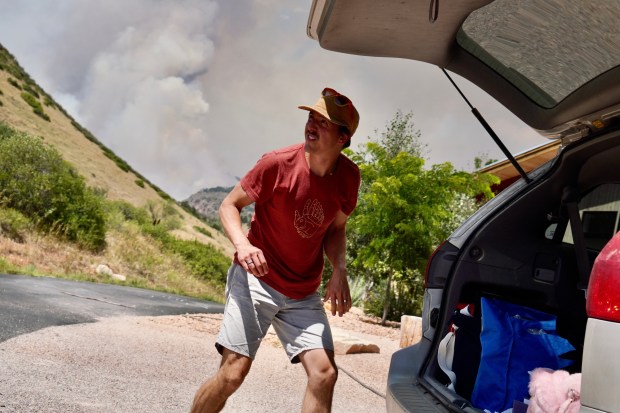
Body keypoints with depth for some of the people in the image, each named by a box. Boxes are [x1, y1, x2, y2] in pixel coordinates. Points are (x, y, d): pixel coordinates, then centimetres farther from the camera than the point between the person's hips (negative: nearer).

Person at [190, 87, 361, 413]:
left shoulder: (348, 176, -3)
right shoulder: (278, 163, -15)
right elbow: (229, 205, -5)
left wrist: (339, 270, -6)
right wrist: (242, 245, -26)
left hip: (303, 294, 4)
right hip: (256, 279, -4)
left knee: (324, 373, -8)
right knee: (233, 372, -12)